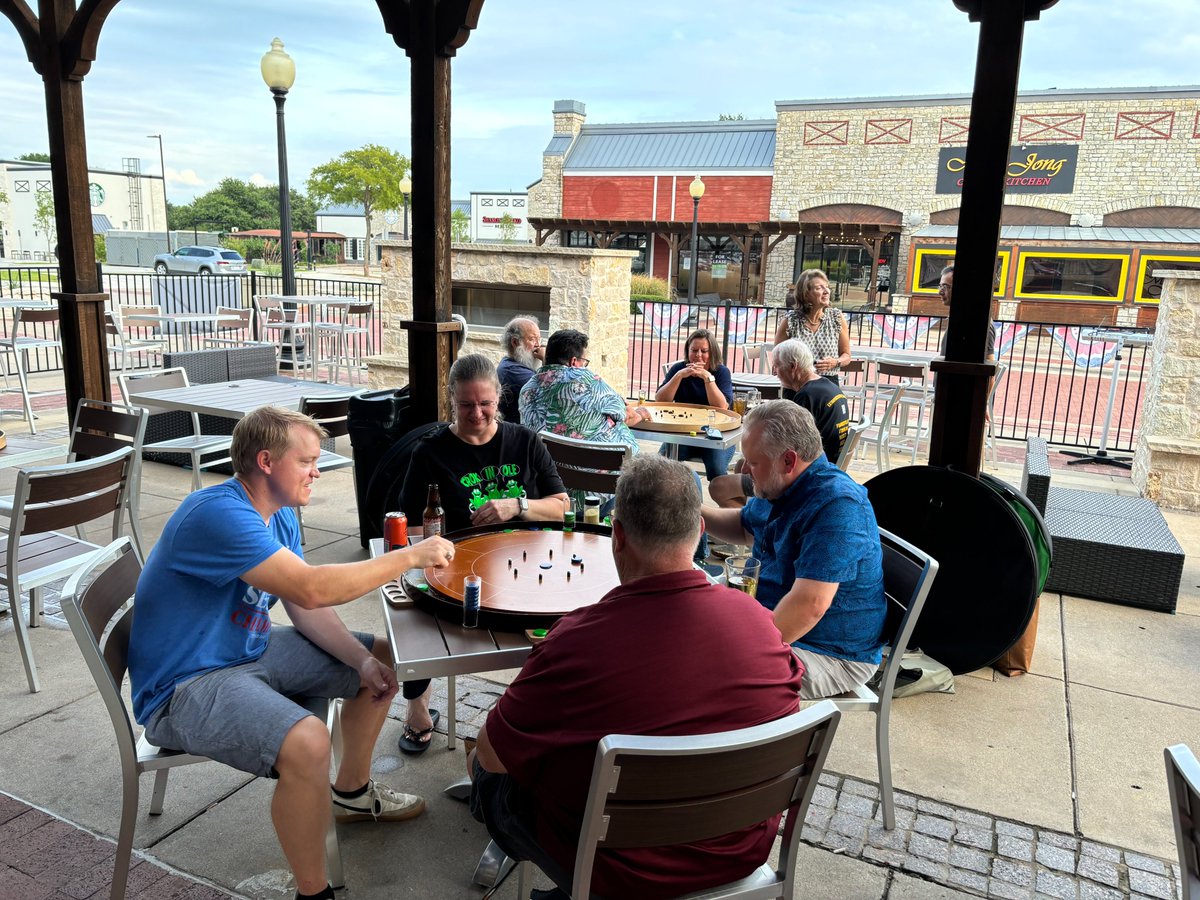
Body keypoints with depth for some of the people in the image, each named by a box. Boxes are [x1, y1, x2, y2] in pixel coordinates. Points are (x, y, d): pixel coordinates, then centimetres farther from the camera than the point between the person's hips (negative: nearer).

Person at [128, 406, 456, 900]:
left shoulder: (279, 516, 3)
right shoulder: (218, 514, -28)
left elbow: (307, 610, 4)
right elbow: (312, 590, -36)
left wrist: (364, 660, -12)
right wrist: (410, 556, -28)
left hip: (251, 650, 10)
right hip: (185, 686, -10)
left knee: (381, 659, 13)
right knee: (307, 744, -34)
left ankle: (353, 791, 34)